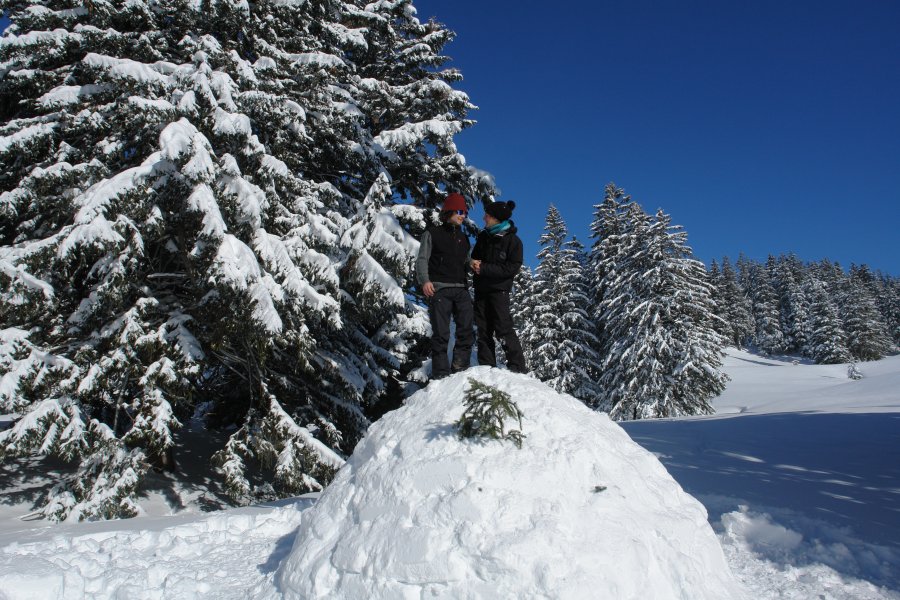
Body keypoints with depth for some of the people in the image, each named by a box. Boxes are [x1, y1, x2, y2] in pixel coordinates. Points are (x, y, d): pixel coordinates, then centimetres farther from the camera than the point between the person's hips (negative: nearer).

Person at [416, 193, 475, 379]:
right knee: (441, 334, -7)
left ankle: (460, 369, 0)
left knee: (467, 331, -7)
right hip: (439, 289, -5)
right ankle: (440, 373, -3)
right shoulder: (432, 234, 9)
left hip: (461, 289, 5)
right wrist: (425, 280, -15)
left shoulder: (463, 238, 24)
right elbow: (422, 260, 1)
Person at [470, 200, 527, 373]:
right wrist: (474, 263, -6)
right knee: (483, 330, 5)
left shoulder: (513, 240, -7)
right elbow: (475, 255, 20)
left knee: (503, 328, -12)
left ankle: (518, 367, -7)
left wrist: (484, 269, -19)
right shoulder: (484, 236, 10)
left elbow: (512, 268, -13)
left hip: (499, 289, -6)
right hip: (481, 289, 6)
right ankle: (487, 367, 11)